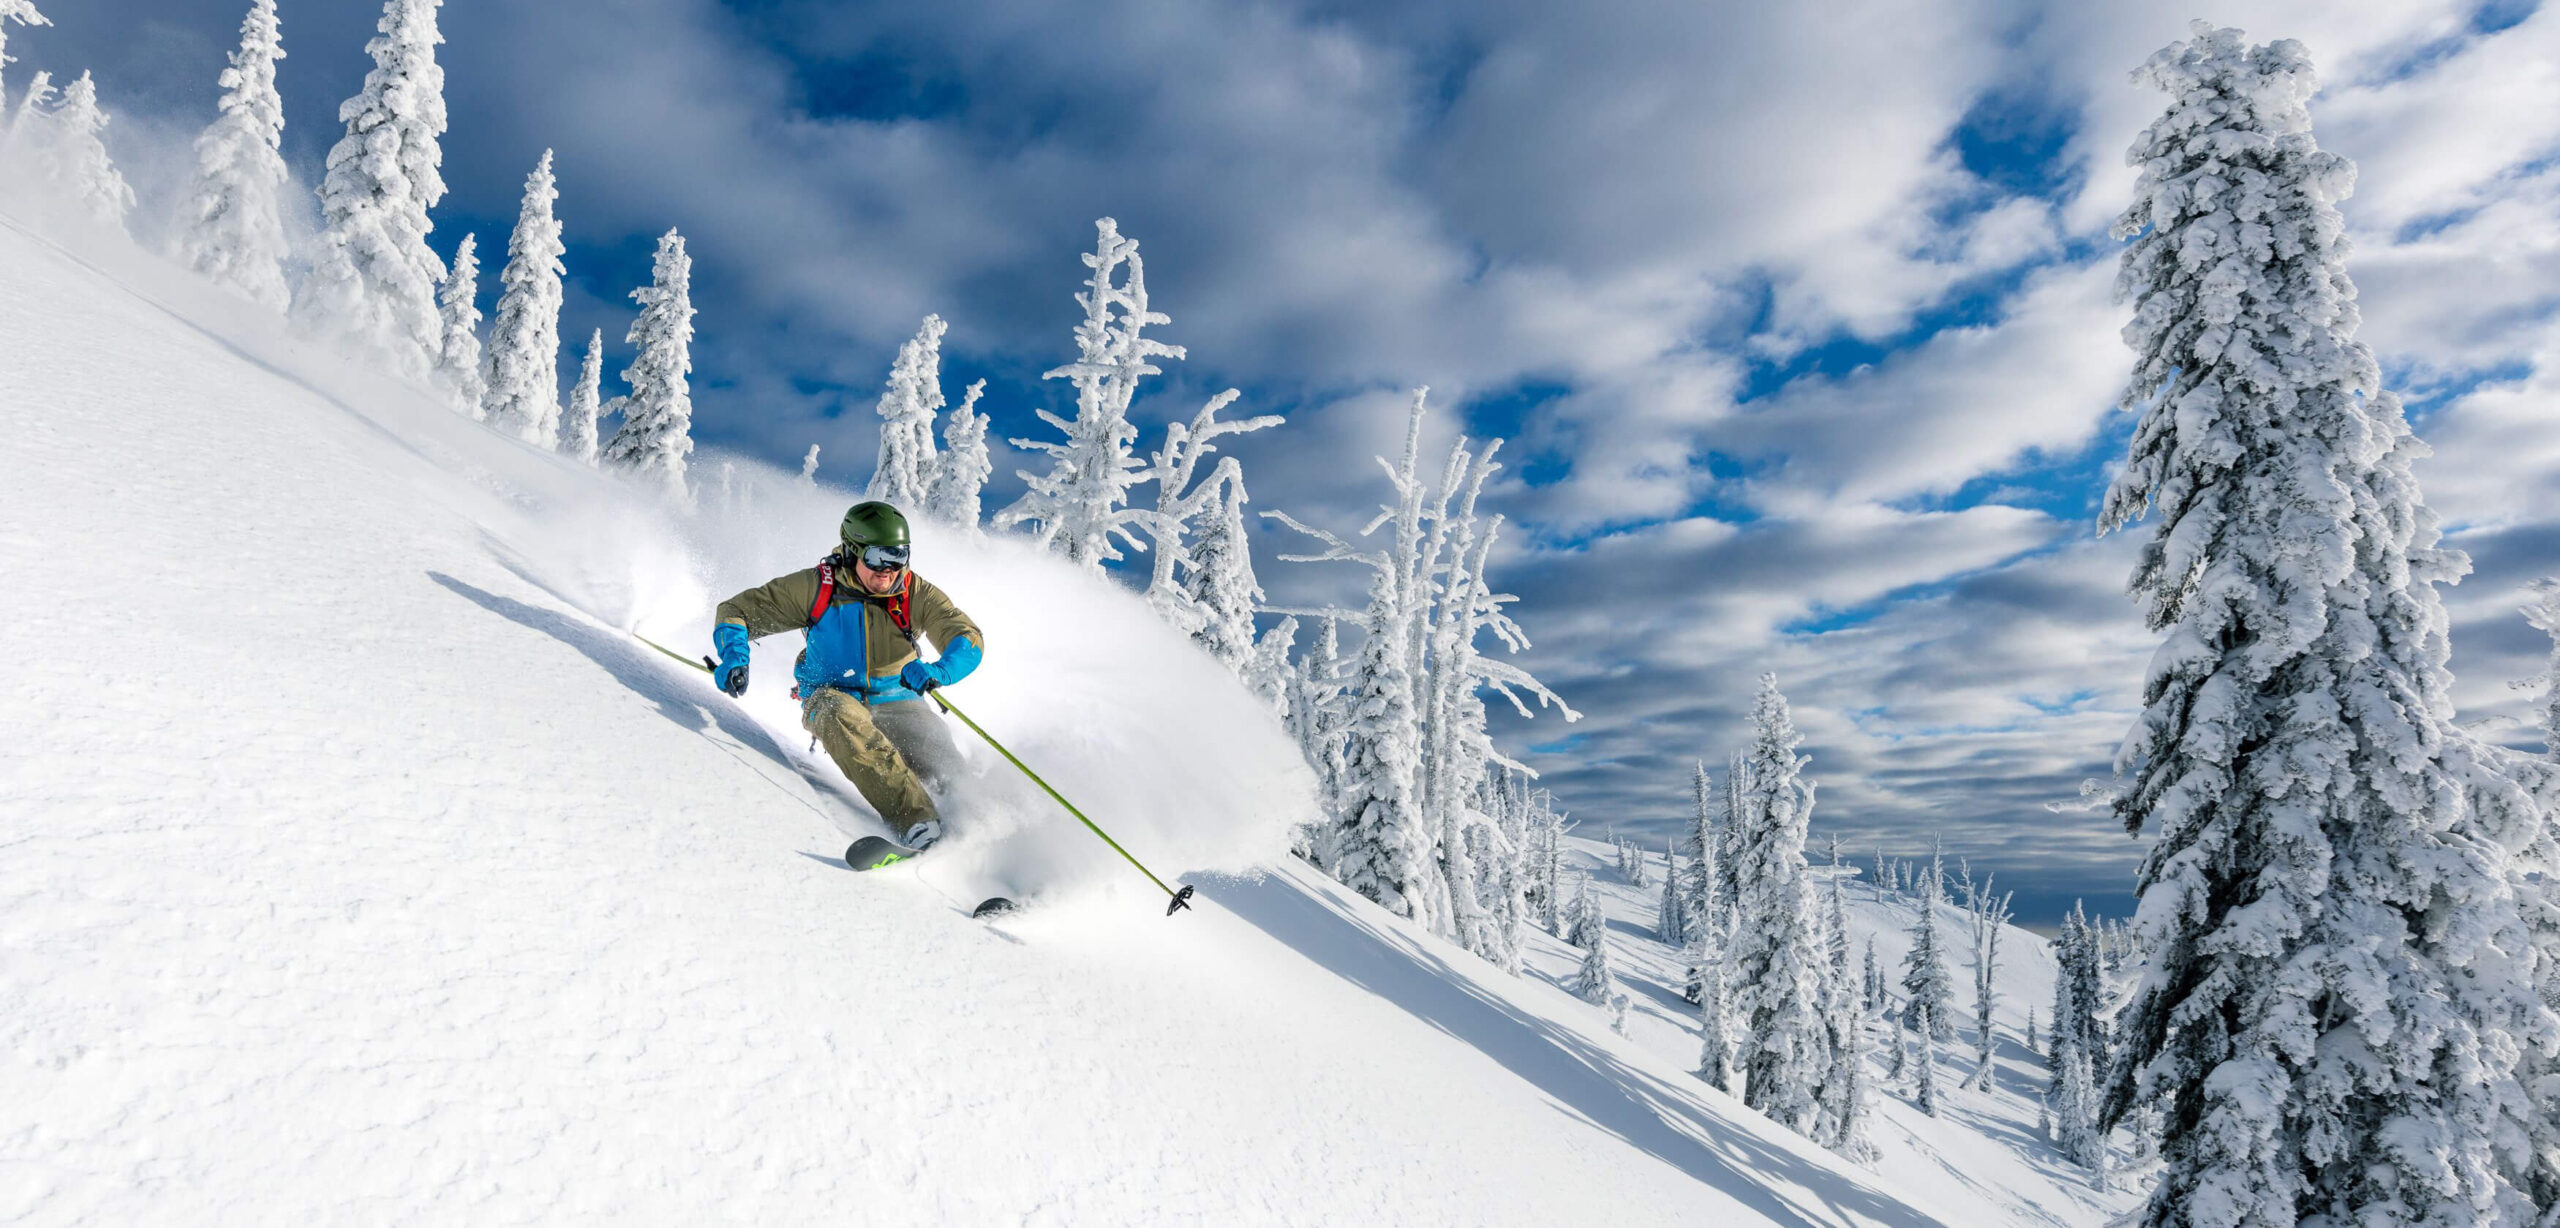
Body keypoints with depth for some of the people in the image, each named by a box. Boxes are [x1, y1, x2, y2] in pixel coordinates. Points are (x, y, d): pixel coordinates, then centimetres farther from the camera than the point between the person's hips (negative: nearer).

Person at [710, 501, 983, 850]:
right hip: (832, 698, -1)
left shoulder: (915, 594, -10)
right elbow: (738, 610, -4)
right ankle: (912, 818, -48)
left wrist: (938, 671, -41)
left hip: (895, 700, 1)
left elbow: (969, 639, -19)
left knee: (943, 770, -25)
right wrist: (734, 656, -25)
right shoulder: (816, 588, -11)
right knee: (840, 714, -38)